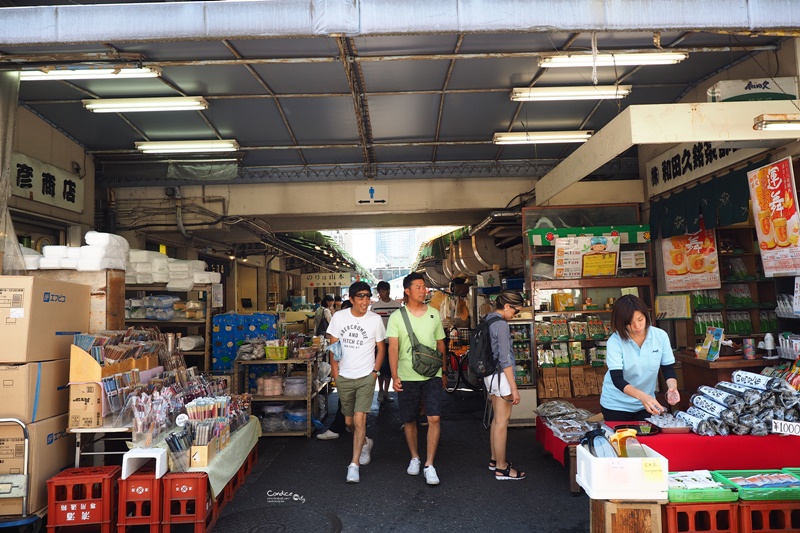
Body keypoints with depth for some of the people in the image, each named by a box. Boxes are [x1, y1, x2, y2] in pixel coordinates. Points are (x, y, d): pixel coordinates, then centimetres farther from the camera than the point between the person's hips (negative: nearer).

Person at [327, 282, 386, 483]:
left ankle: (354, 464, 1)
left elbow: (381, 348, 4)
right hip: (344, 377, 3)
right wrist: (335, 370, -2)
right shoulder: (339, 317, -4)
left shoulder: (375, 319, -6)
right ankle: (366, 443, 44)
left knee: (359, 419, -10)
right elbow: (333, 345, 3)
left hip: (366, 377, -2)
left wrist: (375, 371, -4)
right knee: (349, 421, 15)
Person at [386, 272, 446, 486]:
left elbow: (440, 344, 13)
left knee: (434, 419, -9)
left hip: (432, 376, 1)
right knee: (409, 421, 11)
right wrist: (394, 376, -16)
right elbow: (393, 348, -8)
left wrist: (443, 372, 15)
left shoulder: (434, 314, 5)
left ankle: (429, 465, 2)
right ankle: (414, 458, 32)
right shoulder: (397, 316, -3)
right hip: (407, 377, -1)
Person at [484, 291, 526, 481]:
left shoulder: (488, 320, 8)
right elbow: (505, 359, -21)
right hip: (501, 376, -10)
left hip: (490, 375, 10)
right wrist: (514, 388, -18)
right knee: (502, 422, 0)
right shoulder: (501, 325, -19)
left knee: (497, 419, 19)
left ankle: (495, 459, 31)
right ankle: (502, 468, 9)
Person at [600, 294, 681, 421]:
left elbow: (668, 368, -3)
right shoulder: (615, 341, -21)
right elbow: (617, 379, -27)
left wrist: (672, 387, -24)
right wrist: (642, 396, -42)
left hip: (646, 404, 3)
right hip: (616, 404, -3)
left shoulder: (660, 336, -10)